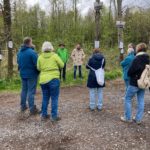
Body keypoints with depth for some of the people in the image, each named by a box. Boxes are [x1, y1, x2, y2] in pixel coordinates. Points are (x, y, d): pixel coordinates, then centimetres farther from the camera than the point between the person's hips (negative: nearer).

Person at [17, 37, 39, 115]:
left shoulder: (19, 52, 5)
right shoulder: (32, 52, -20)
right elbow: (37, 64, -19)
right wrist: (39, 72, -3)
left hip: (23, 74, 7)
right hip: (31, 74, -7)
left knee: (24, 90, 18)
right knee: (31, 91, -2)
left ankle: (23, 106, 28)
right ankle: (32, 109, 3)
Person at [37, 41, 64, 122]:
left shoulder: (40, 57, 1)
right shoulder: (54, 56, -6)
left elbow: (38, 68, 7)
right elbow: (62, 65, 1)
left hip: (43, 79, 4)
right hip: (53, 79, -4)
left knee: (45, 98, 14)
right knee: (54, 98, 3)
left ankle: (44, 115, 21)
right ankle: (54, 116, 6)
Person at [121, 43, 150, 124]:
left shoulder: (137, 59, -20)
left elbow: (130, 72, -17)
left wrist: (130, 74, 2)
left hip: (135, 83, -7)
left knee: (128, 99, 7)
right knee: (141, 101, 11)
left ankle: (127, 118, 12)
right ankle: (138, 119, 19)